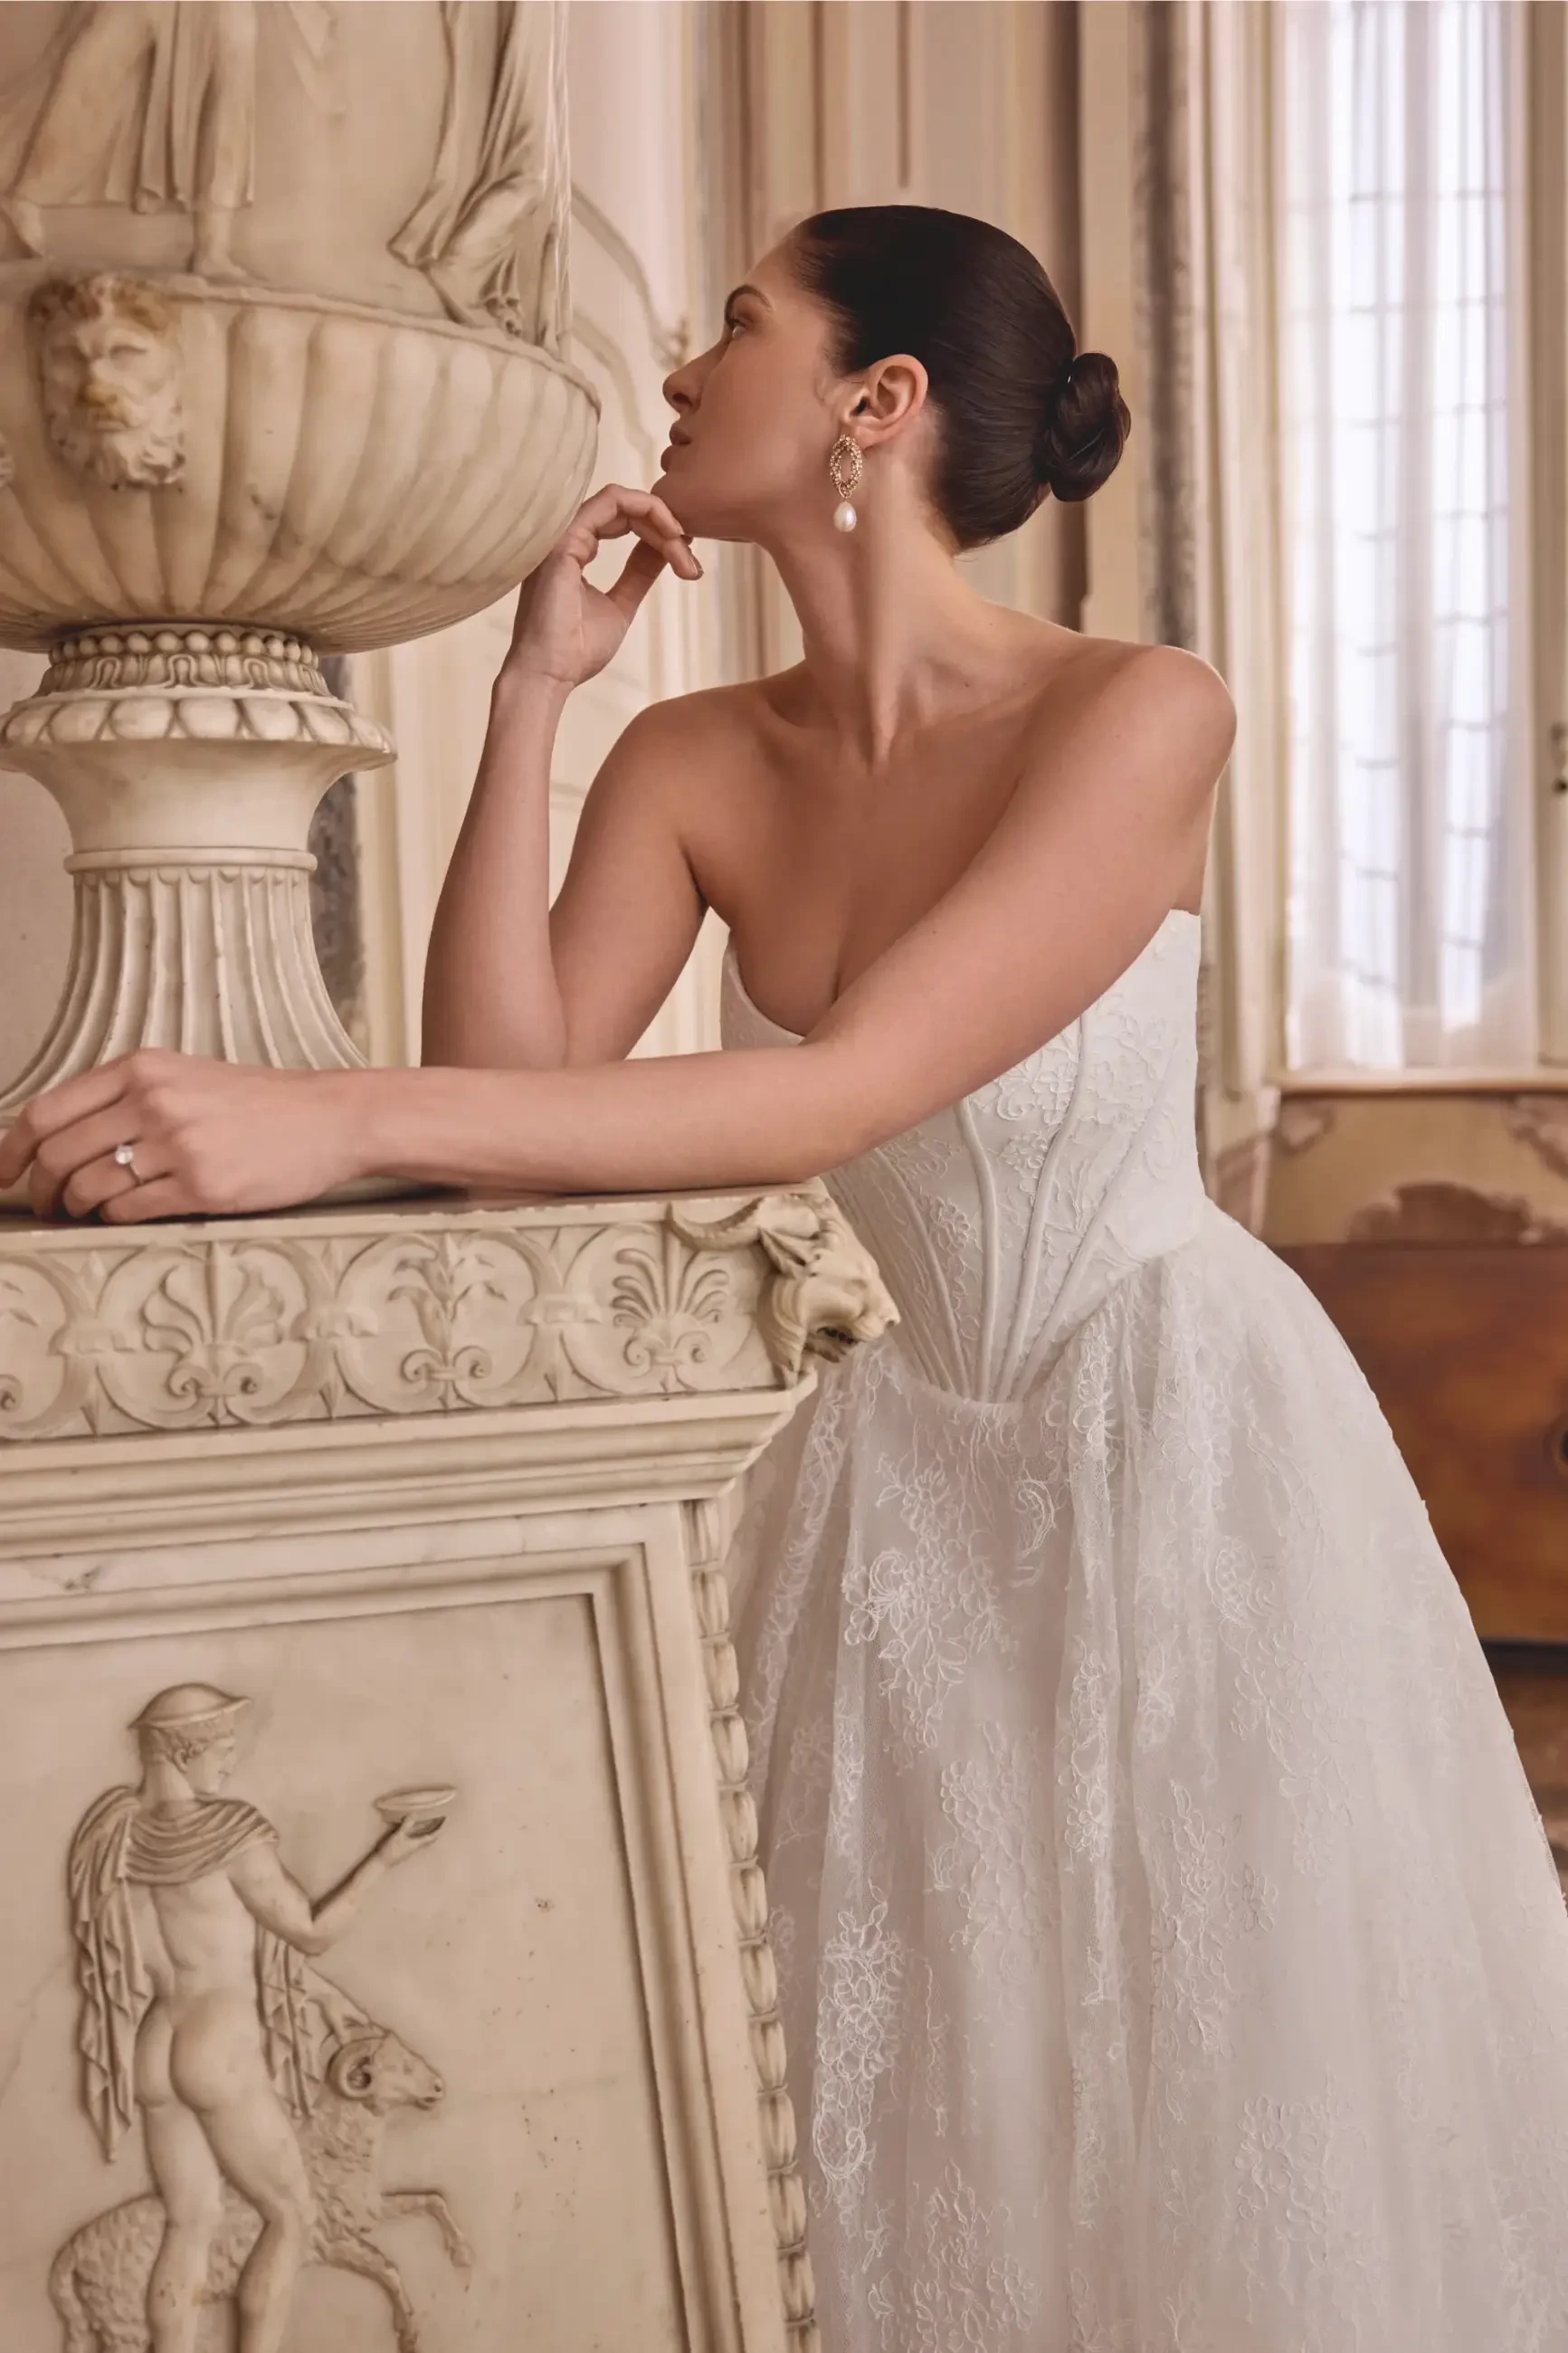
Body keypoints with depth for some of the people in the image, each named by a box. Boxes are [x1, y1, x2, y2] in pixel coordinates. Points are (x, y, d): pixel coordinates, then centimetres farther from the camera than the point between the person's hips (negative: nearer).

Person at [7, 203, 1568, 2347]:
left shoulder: (1137, 717, -19)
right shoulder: (696, 762, -3)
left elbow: (847, 1093, -31)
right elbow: (513, 1081, -15)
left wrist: (339, 1117, -41)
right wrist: (534, 691, -14)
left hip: (1186, 1439, -4)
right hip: (904, 1460, 4)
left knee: (1224, 2082, 7)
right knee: (936, 2107, 11)